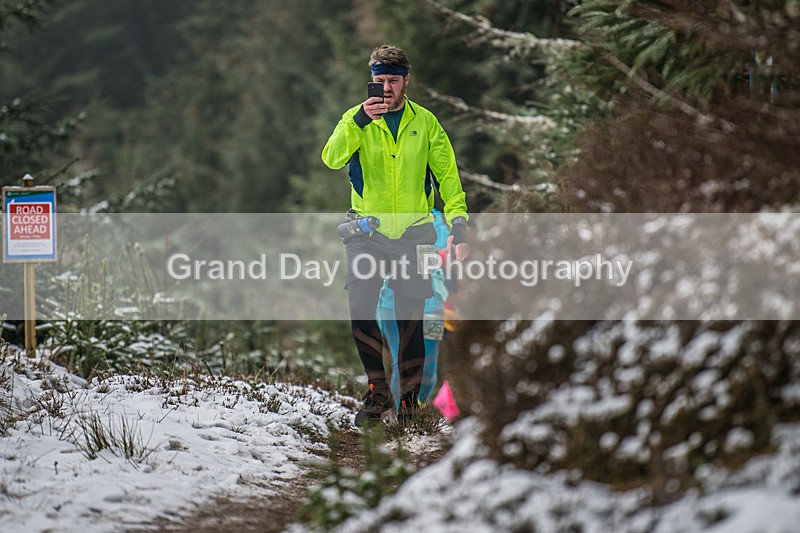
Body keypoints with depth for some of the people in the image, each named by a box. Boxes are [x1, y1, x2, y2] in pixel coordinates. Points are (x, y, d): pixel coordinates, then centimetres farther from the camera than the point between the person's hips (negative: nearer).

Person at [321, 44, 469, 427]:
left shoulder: (425, 123, 5)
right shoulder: (356, 119, 3)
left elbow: (447, 177, 7)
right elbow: (332, 159, -14)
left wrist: (458, 225, -4)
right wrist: (359, 121, -26)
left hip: (413, 233, 0)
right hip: (367, 233, 0)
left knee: (411, 318, 1)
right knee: (361, 311, -13)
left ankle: (409, 400, 11)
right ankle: (377, 392, 0)